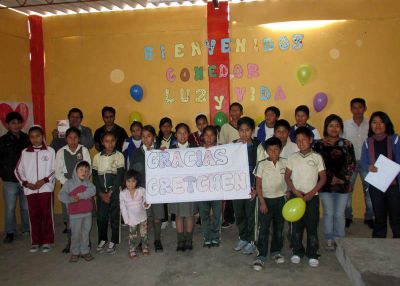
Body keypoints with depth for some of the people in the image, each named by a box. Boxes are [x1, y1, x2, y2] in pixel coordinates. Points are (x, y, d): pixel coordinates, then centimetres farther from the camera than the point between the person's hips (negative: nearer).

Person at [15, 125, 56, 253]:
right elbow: (18, 170, 9)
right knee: (34, 215, 7)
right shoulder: (25, 152, 6)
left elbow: (55, 169, -2)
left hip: (46, 188, -2)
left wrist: (44, 180, -12)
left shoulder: (50, 151, -2)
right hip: (30, 189, 2)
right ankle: (35, 242, 18)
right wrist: (25, 182, -3)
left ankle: (47, 241, 13)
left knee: (47, 214, 2)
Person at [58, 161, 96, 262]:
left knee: (86, 233, 12)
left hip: (87, 213, 3)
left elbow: (92, 191, -15)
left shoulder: (88, 183, 5)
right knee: (75, 234, 4)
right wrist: (71, 199, -29)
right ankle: (75, 252, 20)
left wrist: (80, 195, -24)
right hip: (75, 214, -3)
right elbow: (61, 195, -12)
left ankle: (85, 251, 25)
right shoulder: (69, 183, -5)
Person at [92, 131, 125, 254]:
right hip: (100, 192, 2)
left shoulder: (119, 155, -2)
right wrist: (101, 193, -5)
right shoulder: (97, 157, 5)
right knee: (101, 216, 3)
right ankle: (102, 240, 20)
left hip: (114, 191, -2)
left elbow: (120, 176, -6)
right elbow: (94, 176, 4)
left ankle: (113, 242, 12)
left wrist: (110, 193, -9)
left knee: (114, 216, 0)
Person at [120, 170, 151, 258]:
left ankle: (145, 248, 31)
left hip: (142, 217, 1)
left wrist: (146, 204, -30)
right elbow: (123, 208, -4)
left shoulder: (141, 190, -12)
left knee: (143, 234, 12)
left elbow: (145, 201, -5)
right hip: (132, 219, 0)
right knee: (133, 236, 8)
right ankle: (132, 251, 24)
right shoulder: (122, 193, -10)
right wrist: (127, 220, -6)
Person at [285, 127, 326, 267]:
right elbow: (287, 176, 4)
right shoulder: (292, 157, 1)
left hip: (312, 197, -1)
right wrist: (295, 191, -9)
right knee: (296, 225, 7)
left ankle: (312, 254, 14)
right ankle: (297, 252, 21)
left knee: (312, 225, 3)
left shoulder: (317, 157, -3)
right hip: (296, 196, 1)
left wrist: (311, 193, -10)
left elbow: (323, 178, -1)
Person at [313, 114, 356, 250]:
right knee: (328, 213, 5)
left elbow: (351, 164, 5)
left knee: (339, 214, 5)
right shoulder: (319, 145, 2)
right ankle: (329, 240, 18)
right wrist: (331, 178, -10)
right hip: (326, 185, -1)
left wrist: (343, 178, -7)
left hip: (343, 185, 1)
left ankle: (340, 240, 19)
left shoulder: (347, 144, 7)